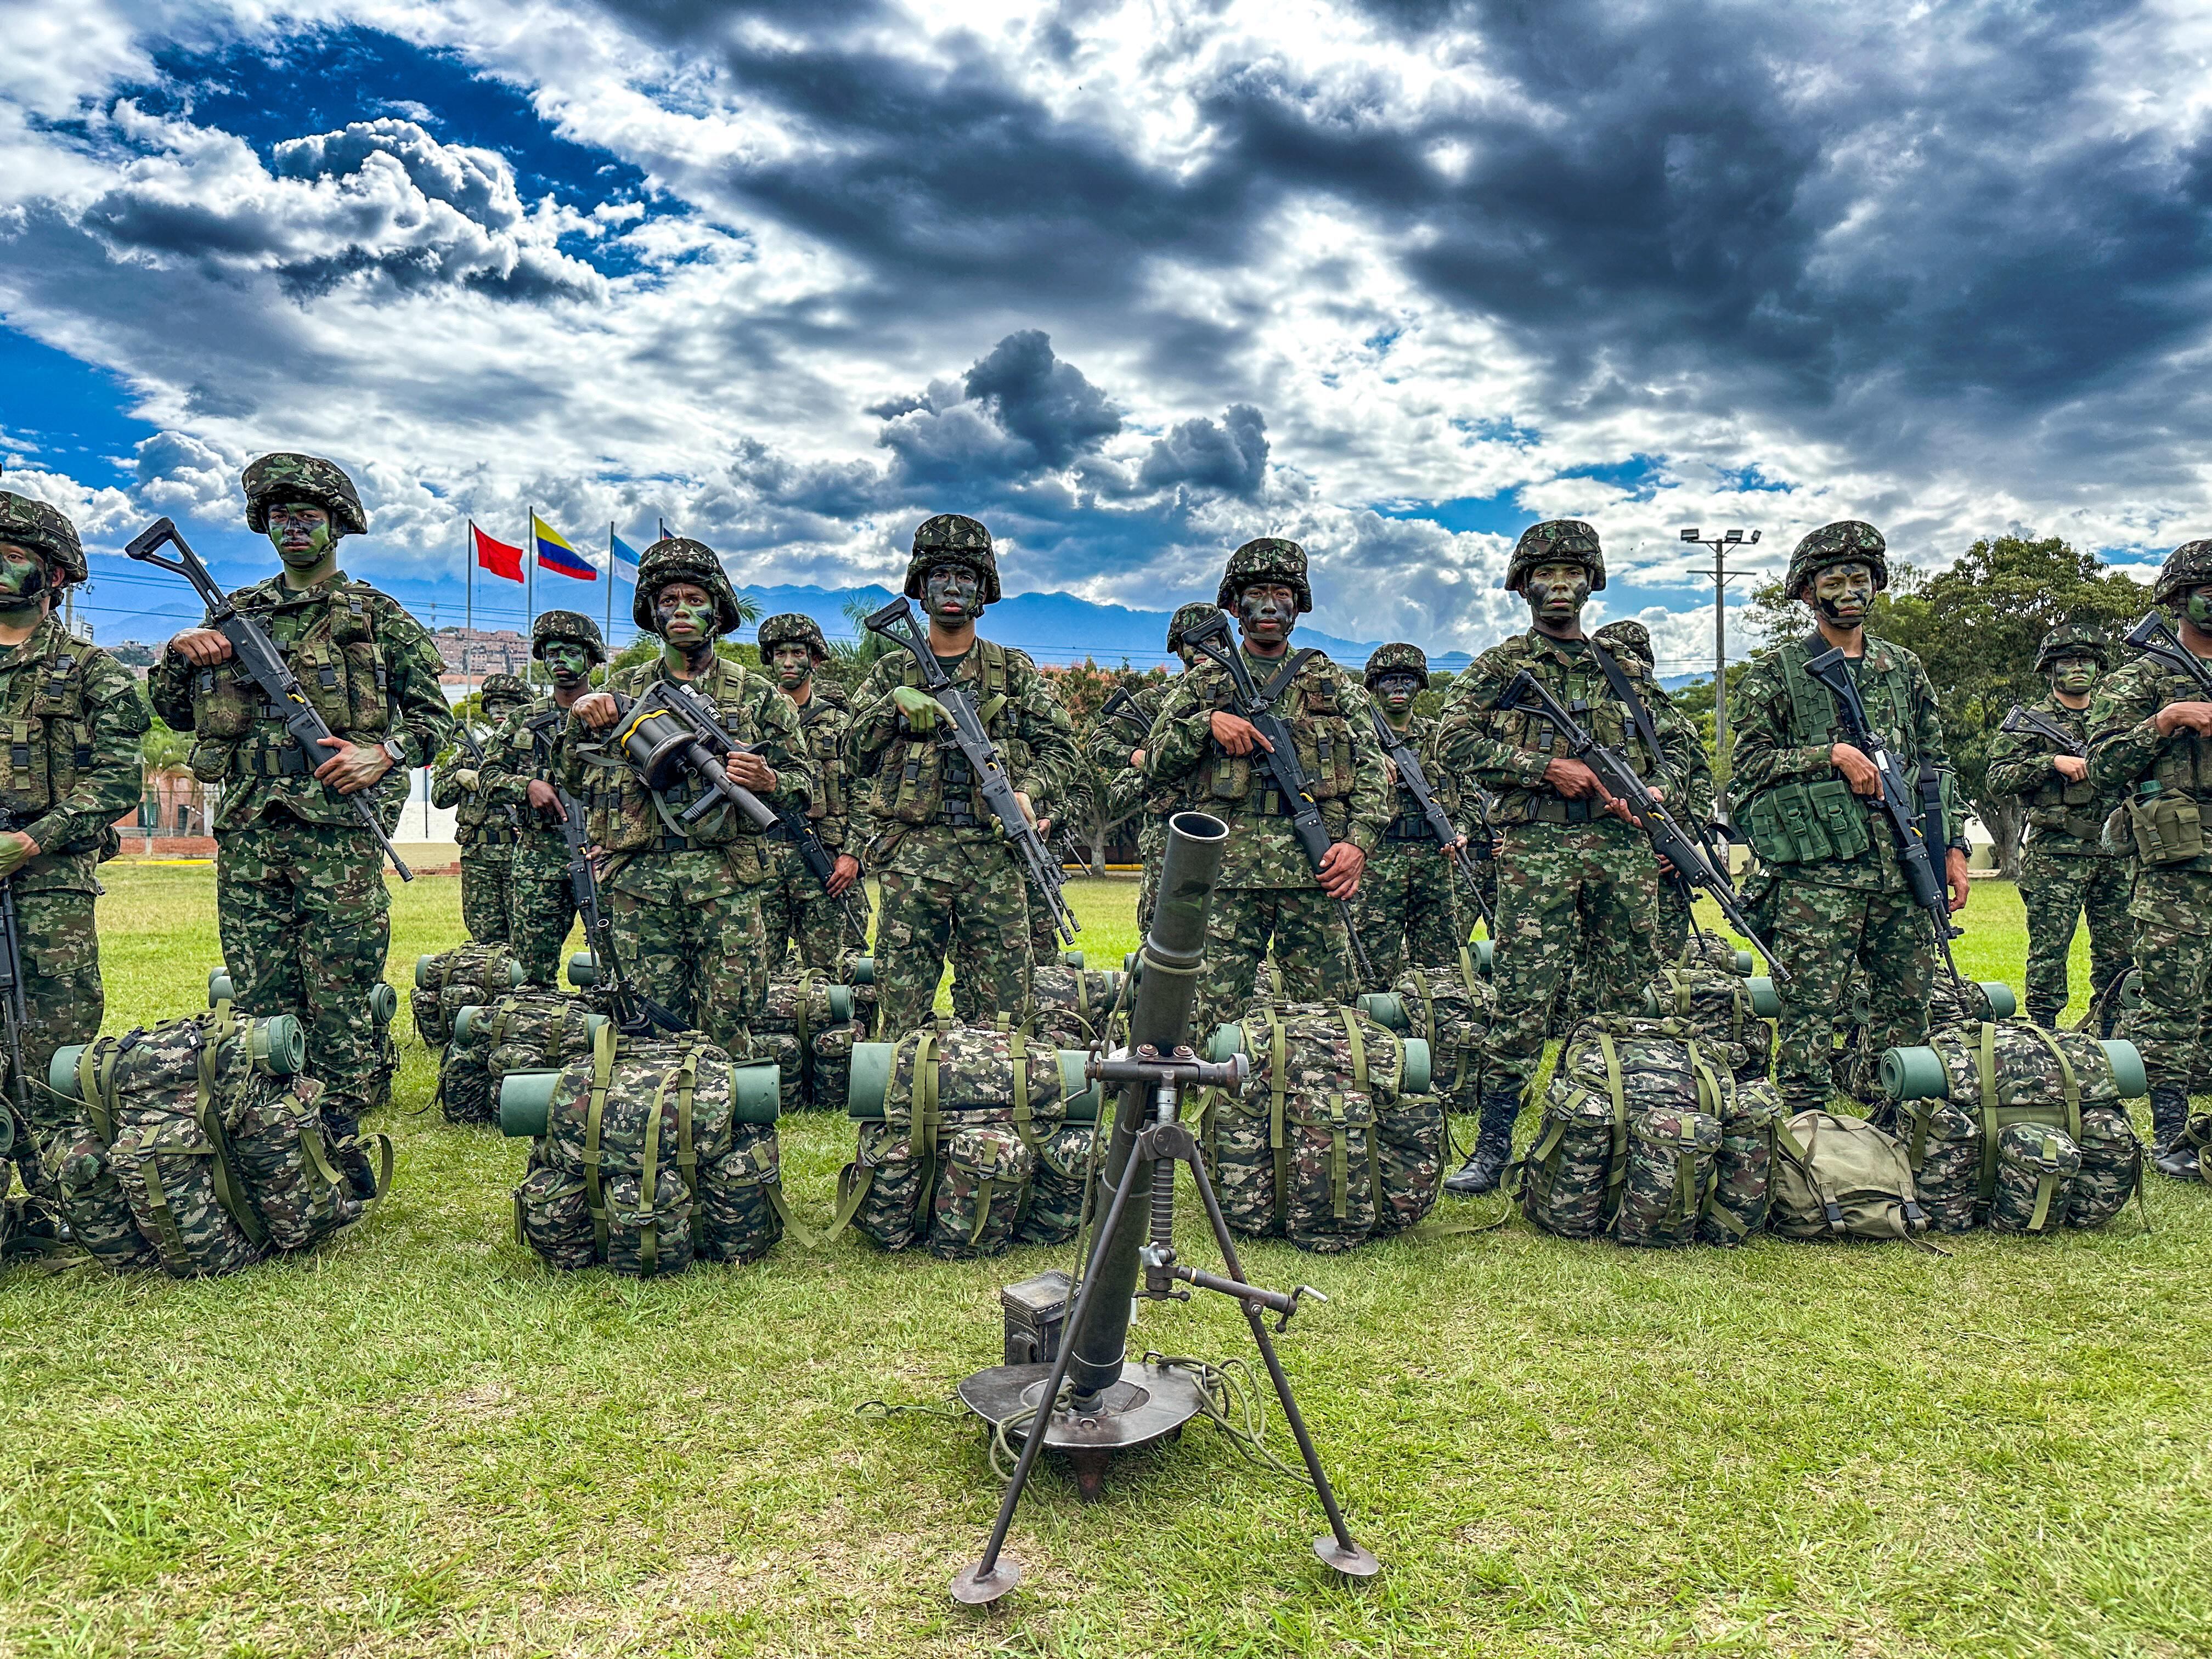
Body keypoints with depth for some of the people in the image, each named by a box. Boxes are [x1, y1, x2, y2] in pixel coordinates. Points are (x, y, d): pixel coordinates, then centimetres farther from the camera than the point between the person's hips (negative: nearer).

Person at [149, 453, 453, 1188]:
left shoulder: (378, 615, 8)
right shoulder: (236, 613, 18)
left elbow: (436, 717, 6)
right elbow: (174, 713, 23)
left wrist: (385, 753, -12)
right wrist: (178, 654, 4)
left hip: (338, 829, -4)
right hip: (248, 830, 4)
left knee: (339, 1000, -3)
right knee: (261, 1001, 7)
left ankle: (339, 1142, 6)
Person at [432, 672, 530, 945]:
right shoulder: (469, 751, 18)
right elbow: (439, 797, 17)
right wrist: (459, 777, -2)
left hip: (519, 853, -4)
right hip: (477, 855, 4)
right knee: (485, 938, 6)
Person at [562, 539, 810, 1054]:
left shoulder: (757, 694, 10)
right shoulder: (621, 691, 15)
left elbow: (803, 784, 9)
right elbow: (578, 785, 17)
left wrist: (767, 781, -12)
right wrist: (581, 722, 1)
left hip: (726, 882, -2)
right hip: (638, 884, 2)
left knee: (729, 1037, -4)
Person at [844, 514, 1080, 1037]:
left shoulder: (1015, 670, 13)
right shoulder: (893, 671, 14)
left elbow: (1060, 746, 7)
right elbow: (856, 759, 10)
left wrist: (1029, 793, -12)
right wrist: (892, 706, -6)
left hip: (995, 856, 0)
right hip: (912, 856, 0)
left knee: (1000, 1010, 1)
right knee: (901, 1011, -1)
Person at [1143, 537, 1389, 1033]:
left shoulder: (1334, 684, 17)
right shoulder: (1201, 684, 16)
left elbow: (1372, 771, 12)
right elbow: (1156, 762, 10)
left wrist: (1358, 842, -3)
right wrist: (1208, 722, -7)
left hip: (1316, 869, 1)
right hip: (1227, 873, -1)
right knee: (1207, 1015, -6)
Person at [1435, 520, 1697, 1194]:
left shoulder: (1626, 671, 19)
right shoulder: (1498, 668, 7)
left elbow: (1680, 741, 24)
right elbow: (1455, 743, -5)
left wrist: (1658, 790, 2)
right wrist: (1546, 768, -13)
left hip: (1623, 847, 4)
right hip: (1536, 847, -4)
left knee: (1626, 998, 7)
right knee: (1523, 999, -8)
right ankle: (1493, 1147, -2)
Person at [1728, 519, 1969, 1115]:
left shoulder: (1904, 667, 17)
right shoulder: (1774, 672, 2)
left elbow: (1935, 762, 19)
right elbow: (1749, 762, -5)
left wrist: (1954, 844, 11)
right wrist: (1830, 754, -16)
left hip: (1904, 867, 5)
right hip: (1817, 872, -5)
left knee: (1907, 1004, 9)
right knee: (1811, 1008, -4)